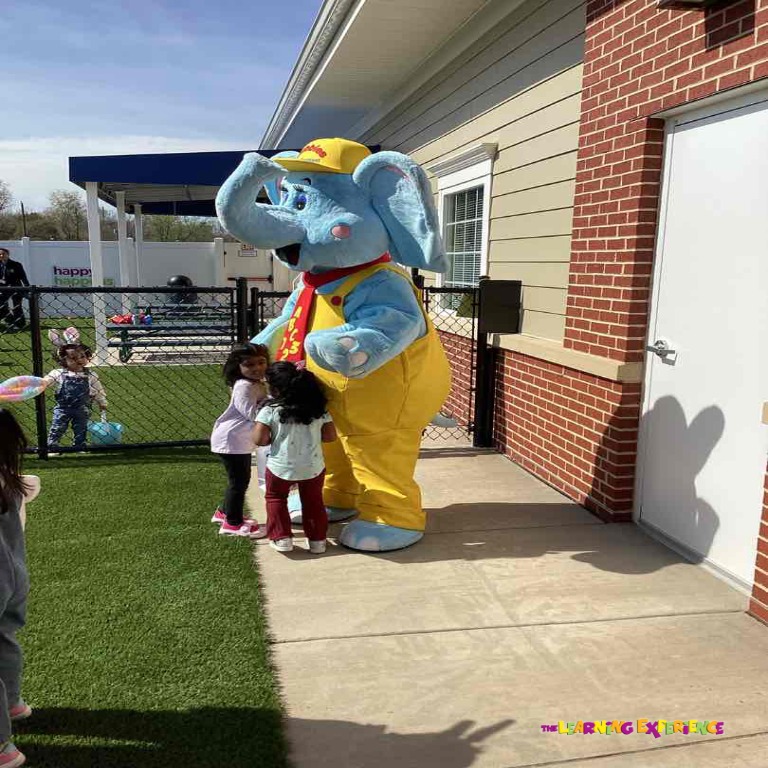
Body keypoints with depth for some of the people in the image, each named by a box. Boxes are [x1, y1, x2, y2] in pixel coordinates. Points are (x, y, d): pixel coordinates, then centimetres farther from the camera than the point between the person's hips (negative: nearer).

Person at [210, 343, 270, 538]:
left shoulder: (258, 384, 8)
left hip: (241, 440, 10)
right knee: (239, 481, -3)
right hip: (231, 440, -10)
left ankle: (225, 512, 37)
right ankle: (232, 523, 9)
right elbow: (253, 414, -33)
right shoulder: (244, 387, -23)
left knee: (240, 479, 20)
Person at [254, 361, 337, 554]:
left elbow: (259, 439, -14)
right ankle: (317, 539, 27)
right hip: (313, 466, 2)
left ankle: (281, 538, 21)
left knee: (275, 498, 23)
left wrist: (272, 439, 6)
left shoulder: (269, 410, -12)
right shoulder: (319, 409, -2)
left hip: (281, 467, -2)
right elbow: (330, 436, 0)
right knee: (313, 501, 22)